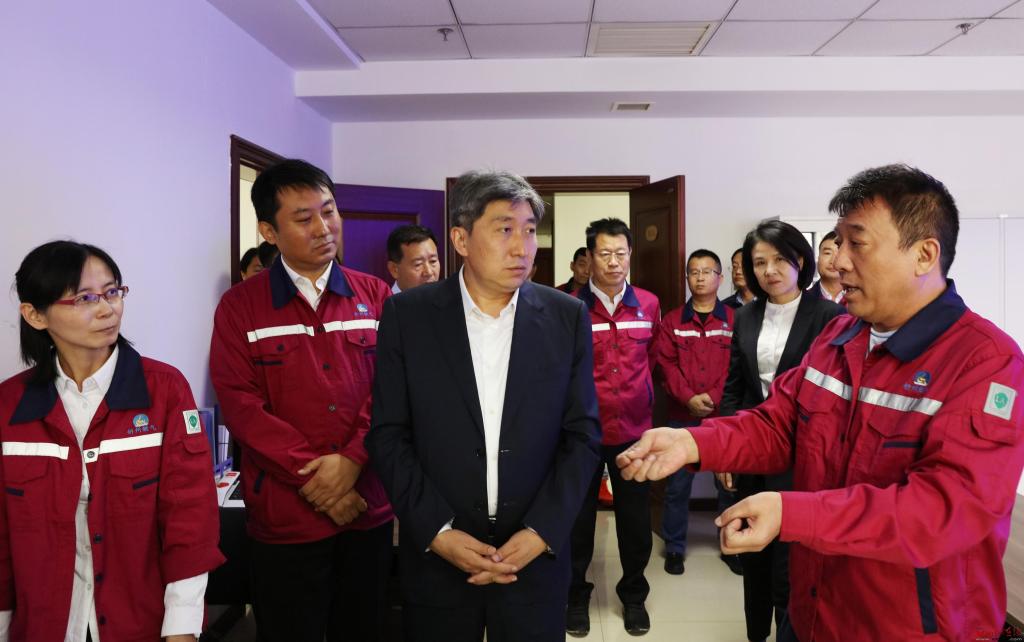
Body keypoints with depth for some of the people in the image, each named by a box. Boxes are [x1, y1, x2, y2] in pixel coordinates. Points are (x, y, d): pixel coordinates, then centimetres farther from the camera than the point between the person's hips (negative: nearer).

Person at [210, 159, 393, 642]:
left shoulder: (376, 297, 4)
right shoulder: (240, 306, -1)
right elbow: (240, 404, -9)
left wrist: (351, 462, -16)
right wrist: (314, 477, -14)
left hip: (369, 508, 2)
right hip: (284, 517, -2)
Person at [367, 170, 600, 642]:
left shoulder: (566, 317, -2)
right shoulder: (407, 315, -5)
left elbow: (583, 434, -1)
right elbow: (388, 434, -4)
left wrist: (541, 532, -9)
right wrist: (436, 532, -11)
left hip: (536, 554, 1)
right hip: (435, 555, 0)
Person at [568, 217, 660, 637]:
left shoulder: (648, 305, 0)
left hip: (634, 428, 3)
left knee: (635, 518, 14)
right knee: (579, 517, 12)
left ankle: (634, 595, 34)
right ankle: (576, 595, 31)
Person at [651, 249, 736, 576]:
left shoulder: (733, 320, 4)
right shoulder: (672, 321, 7)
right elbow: (666, 364, 0)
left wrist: (713, 397, -14)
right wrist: (689, 397, -12)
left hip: (724, 415, 0)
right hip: (682, 416, 1)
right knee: (677, 485, 5)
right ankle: (674, 548, 19)